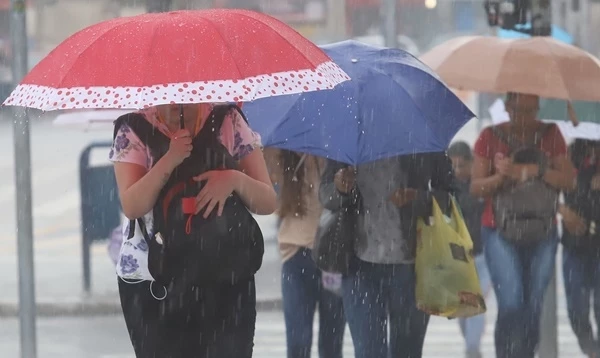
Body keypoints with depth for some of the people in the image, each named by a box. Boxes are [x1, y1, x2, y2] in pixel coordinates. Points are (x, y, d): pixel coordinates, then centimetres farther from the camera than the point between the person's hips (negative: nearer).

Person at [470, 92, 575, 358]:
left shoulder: (550, 135, 4)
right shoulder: (491, 137, -1)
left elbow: (568, 181, -2)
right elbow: (475, 187, -2)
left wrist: (535, 170, -19)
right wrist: (500, 177, -22)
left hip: (542, 233, 2)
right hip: (500, 231, -2)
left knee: (533, 307, 3)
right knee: (511, 305, -15)